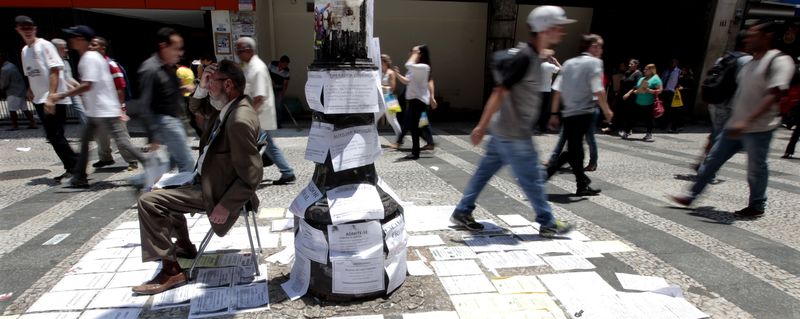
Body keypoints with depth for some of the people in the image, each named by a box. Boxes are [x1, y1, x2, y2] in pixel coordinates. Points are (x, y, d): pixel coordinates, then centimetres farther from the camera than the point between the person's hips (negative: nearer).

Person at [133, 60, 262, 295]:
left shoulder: (240, 120, -29)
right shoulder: (228, 107, 1)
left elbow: (252, 175, -29)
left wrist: (225, 206, -25)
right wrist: (201, 87, 2)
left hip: (216, 191, -11)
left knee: (149, 201, -12)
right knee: (167, 189, 32)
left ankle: (171, 271, -4)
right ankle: (184, 246, 42)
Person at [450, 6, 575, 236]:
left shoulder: (533, 56, 11)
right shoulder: (524, 57, -19)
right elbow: (499, 93, -22)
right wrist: (482, 127, -22)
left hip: (506, 131, 9)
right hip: (513, 134, -9)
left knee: (484, 172, 13)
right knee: (532, 180, 4)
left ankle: (462, 213, 23)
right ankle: (548, 224, 20)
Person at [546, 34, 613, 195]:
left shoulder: (568, 63, 13)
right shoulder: (594, 62, -4)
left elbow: (557, 90, 7)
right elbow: (598, 91, -14)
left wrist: (554, 114, 10)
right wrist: (607, 110, -3)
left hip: (568, 114, 7)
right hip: (584, 113, -7)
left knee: (575, 150, 14)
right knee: (574, 151, -2)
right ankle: (545, 174, -10)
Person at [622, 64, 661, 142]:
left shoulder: (655, 79, -4)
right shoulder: (642, 79, 17)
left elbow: (659, 90, -10)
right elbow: (635, 88, 25)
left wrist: (649, 90, -20)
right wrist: (629, 93, 12)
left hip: (648, 104, -6)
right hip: (638, 103, 6)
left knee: (648, 120, 1)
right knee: (632, 118, 7)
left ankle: (649, 135, 13)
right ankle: (627, 132, 18)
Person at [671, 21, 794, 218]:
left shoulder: (780, 61, -12)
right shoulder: (751, 63, 14)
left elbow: (774, 95, -21)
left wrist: (747, 121, -29)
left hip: (758, 129, -8)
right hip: (735, 125, 8)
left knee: (756, 168, 6)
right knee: (712, 160, 7)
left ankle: (757, 206, 25)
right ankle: (691, 196, 14)